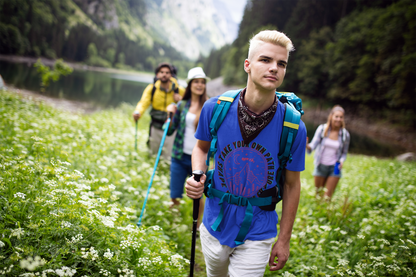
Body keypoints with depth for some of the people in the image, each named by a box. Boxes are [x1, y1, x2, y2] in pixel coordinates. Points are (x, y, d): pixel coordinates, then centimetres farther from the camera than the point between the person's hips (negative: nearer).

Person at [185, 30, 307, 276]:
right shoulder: (215, 108, -13)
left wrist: (284, 240, 0)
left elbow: (292, 185, -5)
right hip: (215, 226, 3)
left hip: (257, 236, -2)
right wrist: (197, 176, -14)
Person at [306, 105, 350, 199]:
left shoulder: (345, 135, -4)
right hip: (321, 165, 0)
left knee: (328, 196, -1)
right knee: (317, 193, 13)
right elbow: (313, 144, -15)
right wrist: (307, 146, -38)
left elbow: (344, 152, 8)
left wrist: (341, 161, -12)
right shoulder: (322, 129, -7)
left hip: (334, 167, 0)